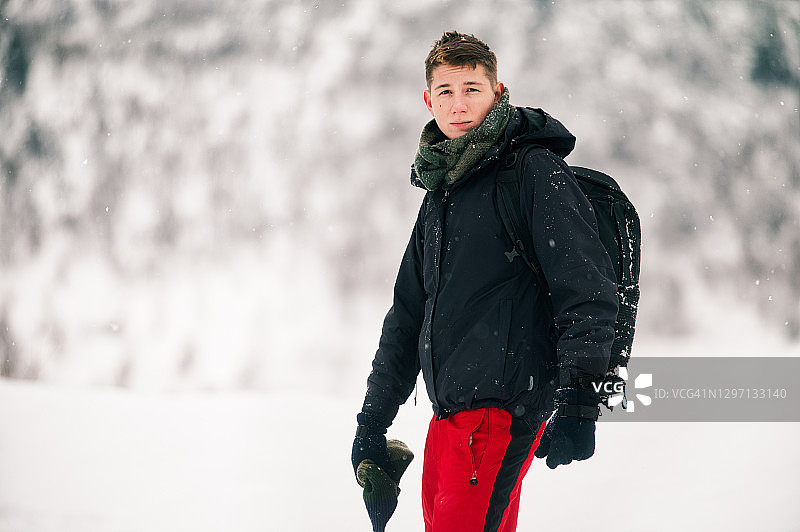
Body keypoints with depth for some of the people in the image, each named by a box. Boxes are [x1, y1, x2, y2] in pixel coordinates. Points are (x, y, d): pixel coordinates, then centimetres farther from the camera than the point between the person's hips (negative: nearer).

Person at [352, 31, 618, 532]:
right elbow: (408, 314, 26)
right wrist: (372, 423, 23)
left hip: (505, 407, -8)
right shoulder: (439, 194, 20)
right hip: (447, 415, 8)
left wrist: (578, 403, -21)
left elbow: (588, 288, -12)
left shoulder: (535, 170, -4)